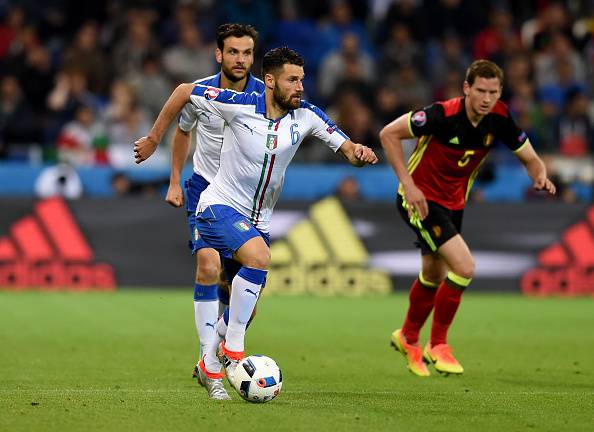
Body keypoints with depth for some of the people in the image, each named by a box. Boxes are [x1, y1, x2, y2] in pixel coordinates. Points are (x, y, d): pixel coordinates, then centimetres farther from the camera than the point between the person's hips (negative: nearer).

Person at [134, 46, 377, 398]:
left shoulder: (306, 116, -6)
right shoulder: (238, 105, -17)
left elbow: (346, 147, -5)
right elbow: (184, 92, -6)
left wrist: (359, 153, -30)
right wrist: (154, 139, -1)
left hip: (258, 220, 6)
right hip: (221, 206, -6)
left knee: (246, 309, 8)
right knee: (259, 257, -32)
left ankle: (210, 367, 32)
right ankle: (232, 351, -22)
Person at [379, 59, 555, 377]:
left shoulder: (499, 119, -11)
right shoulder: (443, 114, -27)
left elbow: (530, 158, 0)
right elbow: (388, 134, -22)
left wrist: (540, 176, -24)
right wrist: (408, 184, -27)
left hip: (453, 202, 7)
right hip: (420, 198, -7)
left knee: (433, 277, 21)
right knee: (464, 267, -19)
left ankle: (408, 338, 47)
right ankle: (438, 345, -2)